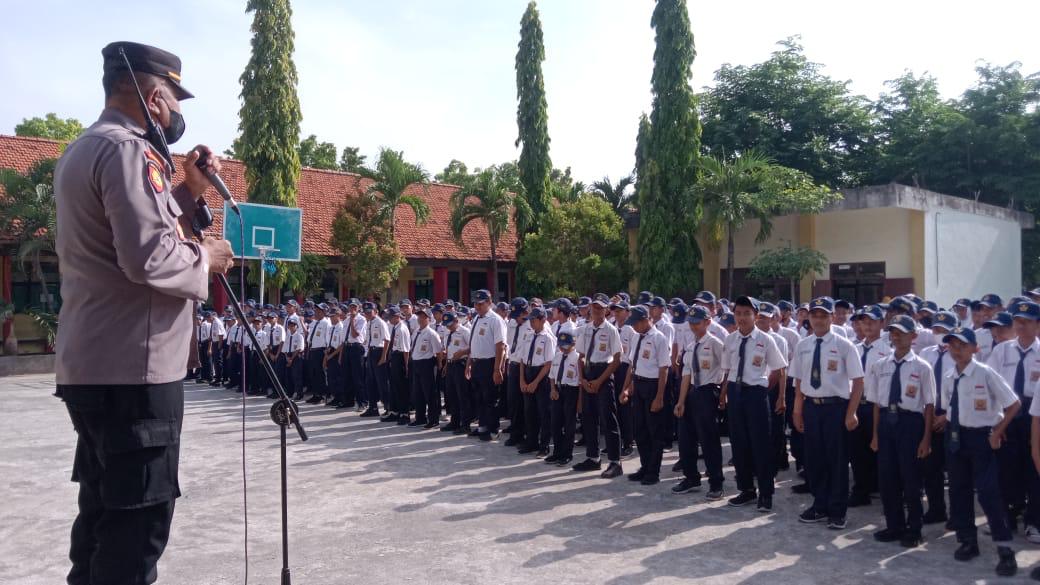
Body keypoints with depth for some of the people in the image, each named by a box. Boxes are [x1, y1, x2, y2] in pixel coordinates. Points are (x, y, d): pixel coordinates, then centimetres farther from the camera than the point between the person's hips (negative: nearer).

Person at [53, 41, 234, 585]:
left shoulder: (83, 149, 18)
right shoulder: (127, 150, -15)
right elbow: (149, 256, -26)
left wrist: (189, 188, 13)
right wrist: (206, 257, -8)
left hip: (92, 364, 11)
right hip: (133, 368, -10)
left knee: (105, 510, 19)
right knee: (138, 518, -3)